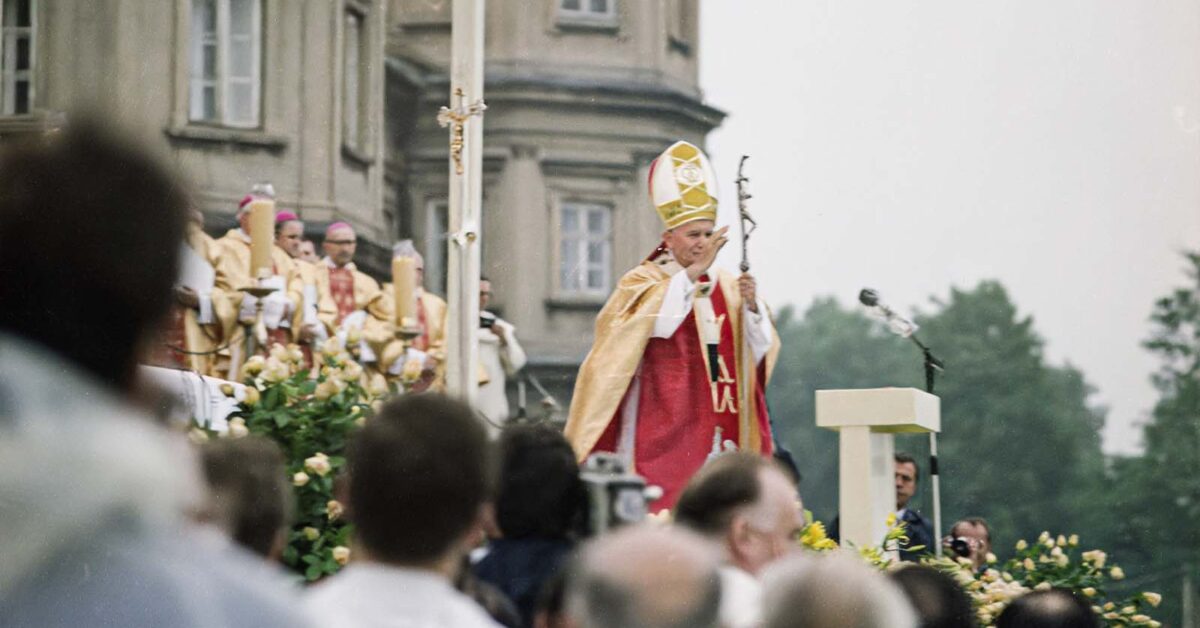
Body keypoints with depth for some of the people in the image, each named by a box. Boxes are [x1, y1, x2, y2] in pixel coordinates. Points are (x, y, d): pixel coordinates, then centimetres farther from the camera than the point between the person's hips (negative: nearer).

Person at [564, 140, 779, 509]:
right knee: (665, 511, -11)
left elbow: (761, 351, 4)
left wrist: (751, 305, -13)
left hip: (720, 432, 5)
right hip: (664, 432, -4)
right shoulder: (642, 282, 2)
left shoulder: (729, 288, 13)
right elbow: (655, 321, -20)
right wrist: (693, 272, -20)